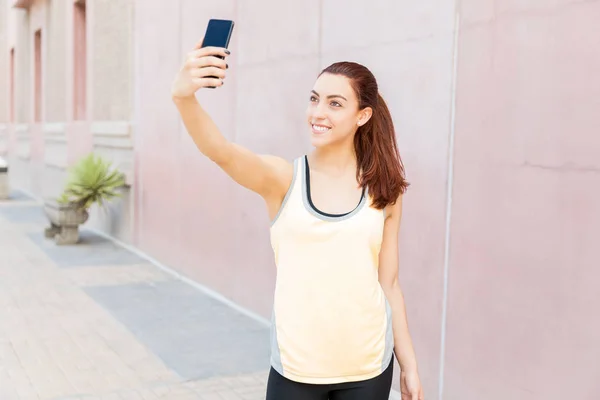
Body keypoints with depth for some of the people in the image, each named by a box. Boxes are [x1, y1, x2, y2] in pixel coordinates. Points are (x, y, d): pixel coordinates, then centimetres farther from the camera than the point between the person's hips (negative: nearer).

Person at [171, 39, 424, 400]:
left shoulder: (384, 191, 0)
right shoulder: (283, 178, -5)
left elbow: (389, 282, 5)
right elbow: (221, 152, -25)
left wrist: (409, 366, 8)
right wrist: (184, 97, -43)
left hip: (368, 369, 1)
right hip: (295, 367, -1)